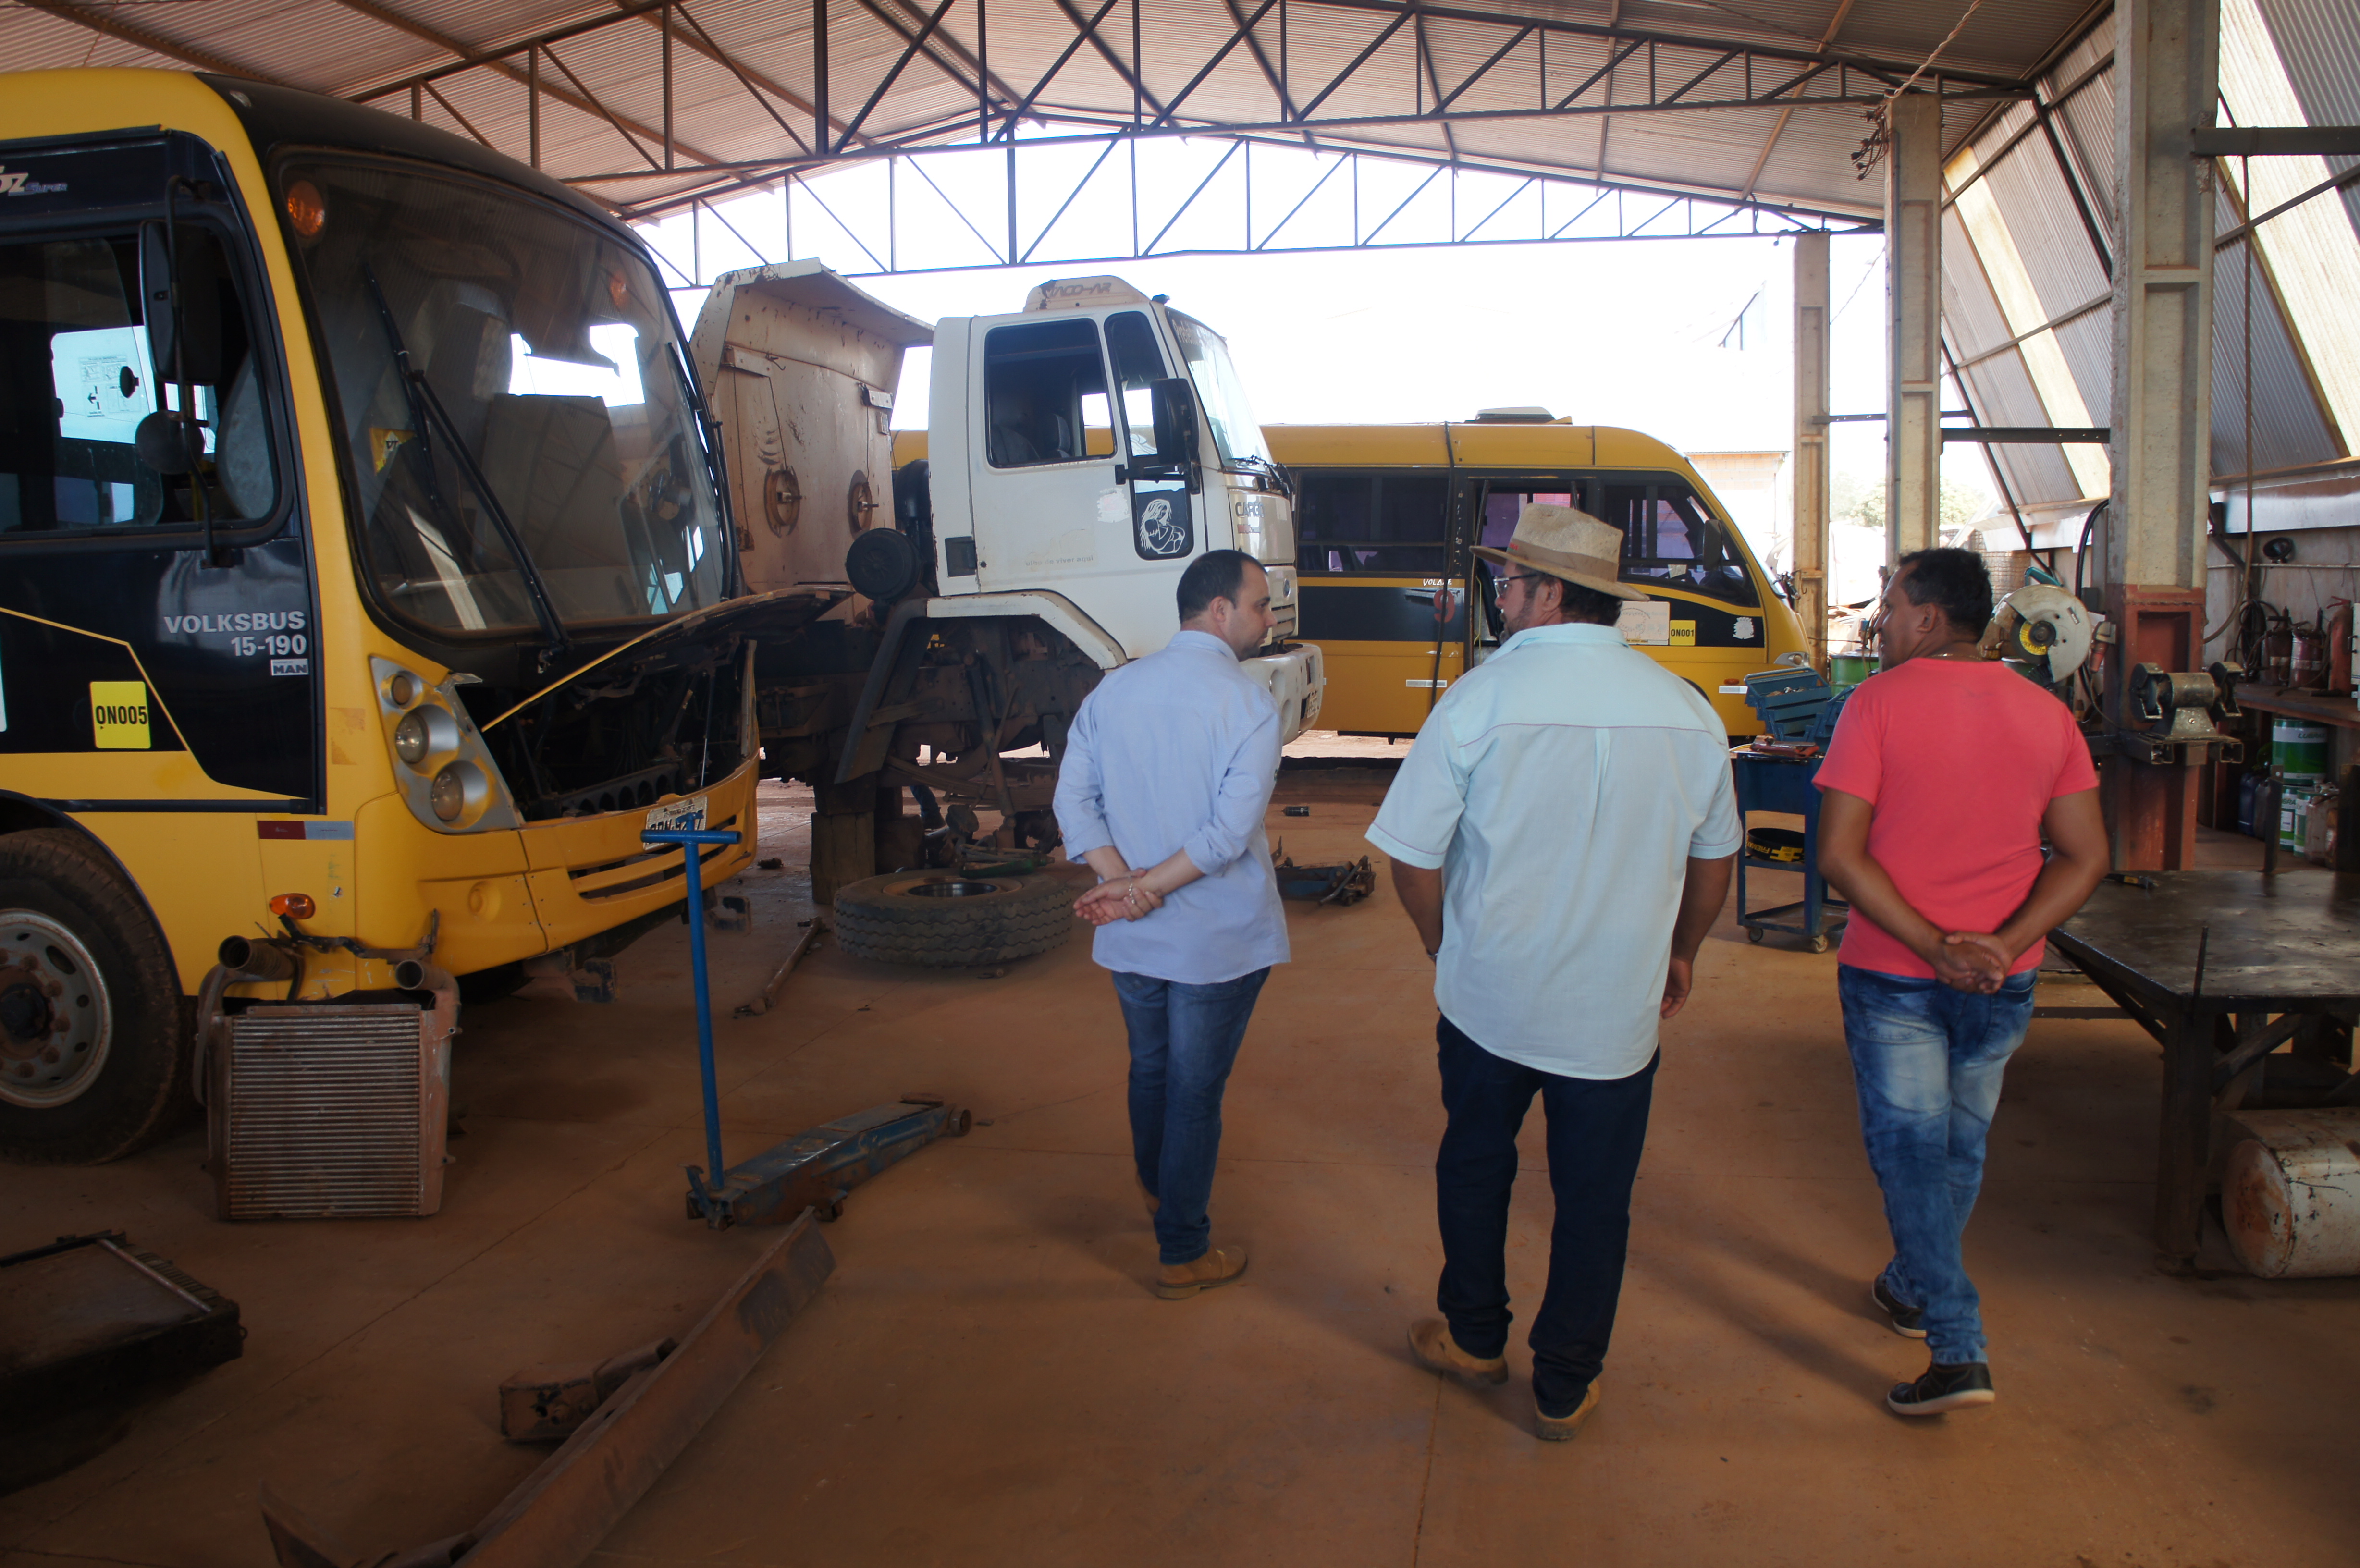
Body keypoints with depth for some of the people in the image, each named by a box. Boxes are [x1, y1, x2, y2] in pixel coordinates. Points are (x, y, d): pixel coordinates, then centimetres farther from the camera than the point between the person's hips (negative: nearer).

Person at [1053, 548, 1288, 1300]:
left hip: (1131, 936, 5)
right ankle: (1184, 1255, 18)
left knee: (1149, 1068, 24)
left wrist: (1125, 884, -12)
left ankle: (1158, 1192, 48)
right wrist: (1147, 888, -18)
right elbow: (1233, 829, -24)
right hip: (1218, 939, -5)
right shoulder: (1248, 703, -15)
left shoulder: (1113, 689, 2)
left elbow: (1074, 800, -3)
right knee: (1195, 1091, 6)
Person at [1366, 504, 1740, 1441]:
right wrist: (1680, 953, 25)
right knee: (1595, 1197, 15)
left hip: (1489, 998, -1)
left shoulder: (1482, 698, -16)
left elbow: (1412, 857, -11)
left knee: (1475, 1164, 22)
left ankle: (1474, 1339, 40)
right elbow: (1713, 858, 9)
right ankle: (1566, 1390, 28)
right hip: (1619, 1012, 2)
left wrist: (1448, 949, 7)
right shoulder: (1688, 711, -5)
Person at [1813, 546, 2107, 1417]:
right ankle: (1913, 1289, 39)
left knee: (1910, 1148, 3)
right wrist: (2000, 945, -10)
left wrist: (1932, 946, -17)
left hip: (1893, 973, -5)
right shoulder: (2048, 714, 2)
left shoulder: (1879, 703, -12)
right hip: (2002, 981, 5)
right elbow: (2087, 857, -1)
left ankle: (1958, 1351, -3)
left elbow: (1840, 855, -19)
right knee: (1961, 1144, 21)